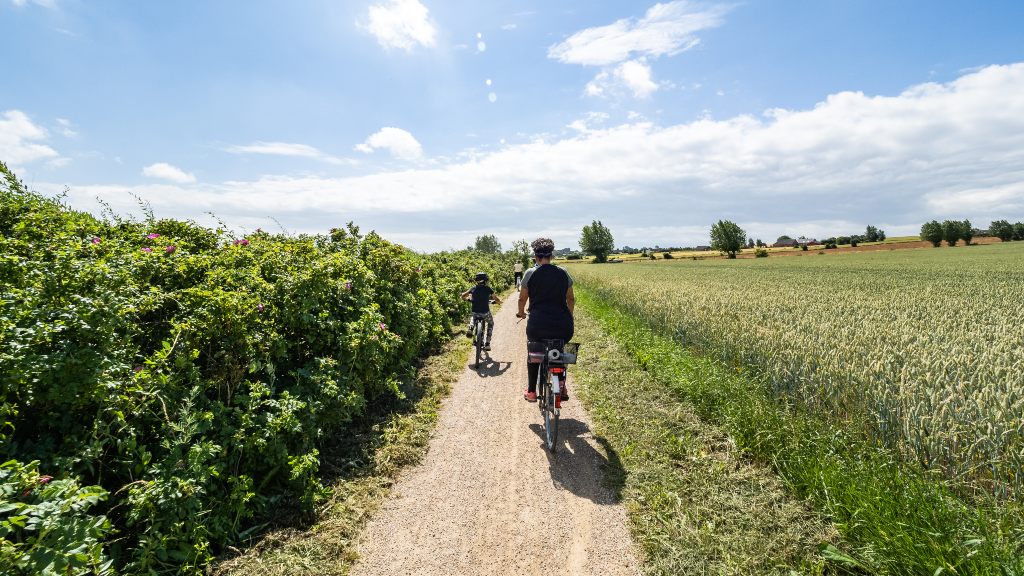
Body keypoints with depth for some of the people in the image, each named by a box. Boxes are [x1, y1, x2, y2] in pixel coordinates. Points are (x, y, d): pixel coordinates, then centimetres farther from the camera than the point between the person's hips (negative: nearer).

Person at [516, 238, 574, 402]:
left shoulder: (530, 273, 1)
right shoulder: (563, 272, 8)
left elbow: (522, 299, 9)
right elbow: (571, 299, 16)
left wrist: (521, 313, 30)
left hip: (538, 325, -2)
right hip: (564, 327, 2)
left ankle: (531, 391, 29)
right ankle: (561, 386, 25)